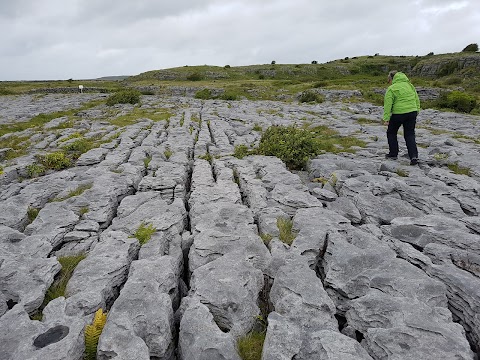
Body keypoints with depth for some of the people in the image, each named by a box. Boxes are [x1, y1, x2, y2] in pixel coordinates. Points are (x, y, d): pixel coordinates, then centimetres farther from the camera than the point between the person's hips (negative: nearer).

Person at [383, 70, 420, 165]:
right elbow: (417, 99, 17)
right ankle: (414, 156, -2)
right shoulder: (410, 85, 13)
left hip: (398, 114, -6)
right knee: (410, 134, 9)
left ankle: (393, 154, 20)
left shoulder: (391, 89, -8)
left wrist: (386, 118, -12)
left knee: (391, 133, 15)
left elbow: (388, 105, -13)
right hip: (412, 112, 6)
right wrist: (417, 111, 23)